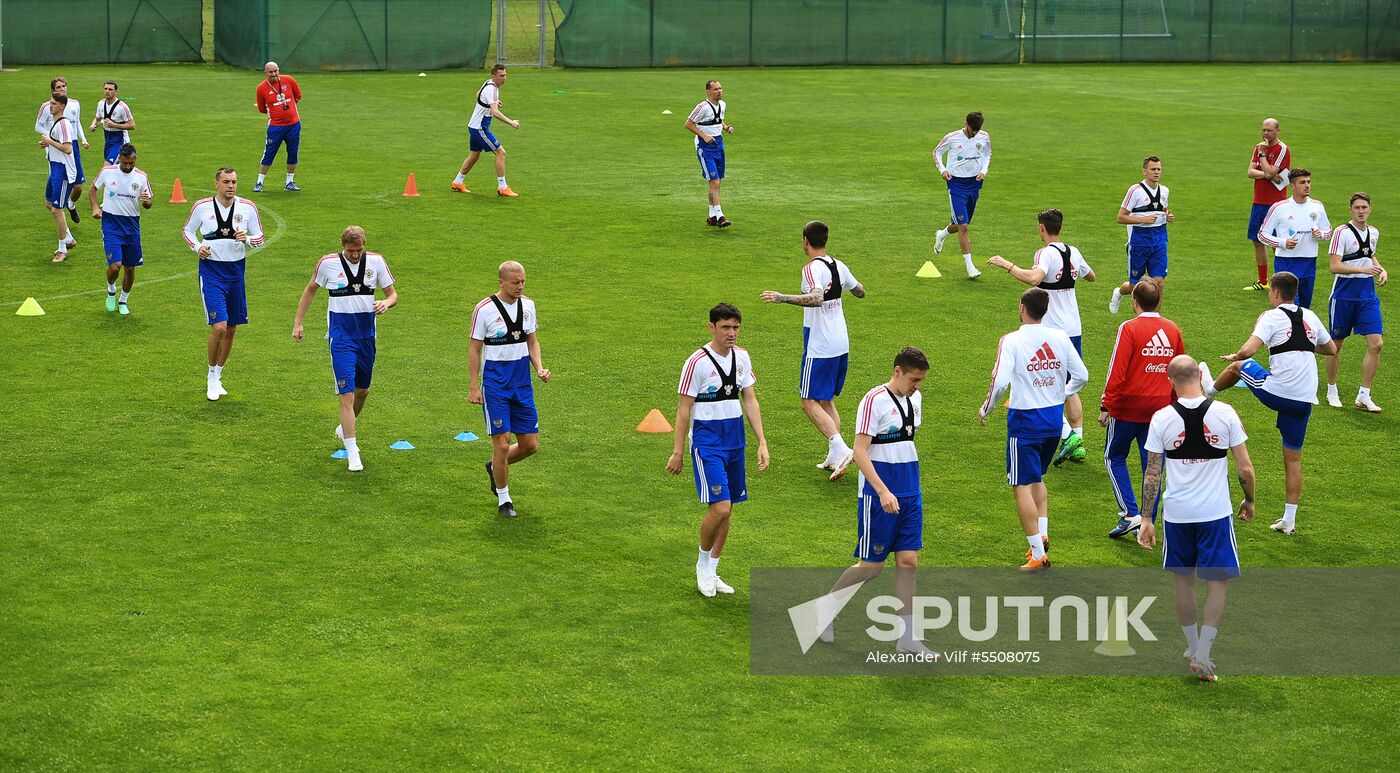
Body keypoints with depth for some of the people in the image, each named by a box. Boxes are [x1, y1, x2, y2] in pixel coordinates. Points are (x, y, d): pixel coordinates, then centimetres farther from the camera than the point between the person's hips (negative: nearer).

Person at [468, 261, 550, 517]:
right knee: (502, 445, -7)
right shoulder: (484, 309, -11)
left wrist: (539, 367, -3)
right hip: (495, 386, -5)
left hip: (522, 385, 5)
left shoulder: (528, 305, 5)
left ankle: (495, 467, 33)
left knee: (530, 445, 5)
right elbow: (475, 350, -5)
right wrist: (473, 387, -8)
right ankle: (503, 499, 10)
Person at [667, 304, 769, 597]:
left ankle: (711, 572, 21)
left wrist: (762, 442, 4)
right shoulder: (697, 362, -13)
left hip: (735, 441, 6)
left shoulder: (741, 357, 5)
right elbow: (684, 409, -8)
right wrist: (678, 452, -7)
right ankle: (703, 564, 8)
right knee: (719, 508, -15)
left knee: (726, 509, 9)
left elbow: (750, 400, 10)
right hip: (707, 443, -6)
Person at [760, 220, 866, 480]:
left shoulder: (812, 269, -16)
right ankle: (834, 457, 12)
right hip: (841, 345, 8)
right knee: (827, 401, 17)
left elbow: (816, 298, -34)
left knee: (810, 403, -4)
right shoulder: (839, 266, 8)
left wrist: (782, 298, -33)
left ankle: (841, 449, -18)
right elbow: (860, 292, 23)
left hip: (819, 348, -8)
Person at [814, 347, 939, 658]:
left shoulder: (915, 399, 9)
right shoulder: (874, 400, -15)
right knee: (872, 566, 0)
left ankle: (907, 638, 6)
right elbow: (860, 451, -19)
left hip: (909, 494, 7)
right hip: (878, 495, -7)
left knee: (908, 561, 3)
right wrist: (883, 492, -26)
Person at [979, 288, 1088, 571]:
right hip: (1054, 419, 6)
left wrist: (986, 410, -4)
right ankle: (1042, 533, 16)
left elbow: (1000, 382, -21)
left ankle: (1038, 555, -2)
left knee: (1022, 486, 1)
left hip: (1025, 420, -6)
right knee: (1037, 478, 26)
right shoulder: (1060, 337, 1)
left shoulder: (1011, 341, -14)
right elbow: (1081, 376, 4)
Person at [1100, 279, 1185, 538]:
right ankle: (1148, 522, 12)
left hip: (1128, 406, -4)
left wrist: (1106, 406, -8)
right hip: (1161, 407, 4)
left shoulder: (1129, 328, -12)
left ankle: (1130, 513, 0)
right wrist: (1174, 402, 21)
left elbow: (1116, 372, -15)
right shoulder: (1172, 329, 4)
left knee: (1115, 457, 12)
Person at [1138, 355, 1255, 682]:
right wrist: (1249, 500, 15)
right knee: (1217, 582, 7)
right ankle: (1202, 655, -1)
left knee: (1184, 580, 17)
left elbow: (1152, 474, -3)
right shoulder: (1225, 413, -8)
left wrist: (1147, 520, 4)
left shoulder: (1161, 418, -7)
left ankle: (1192, 648, 29)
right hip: (1216, 512, -1)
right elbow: (1245, 468, -3)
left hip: (1176, 514, 1)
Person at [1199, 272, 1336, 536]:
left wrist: (1234, 356, 0)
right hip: (1304, 399, 5)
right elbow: (1331, 349, 24)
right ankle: (1289, 520, 14)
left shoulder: (1272, 318, -8)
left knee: (1239, 365, 26)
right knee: (1293, 458, 13)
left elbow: (1248, 350, -21)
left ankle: (1210, 388, 57)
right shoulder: (1310, 317, 10)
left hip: (1276, 392, -4)